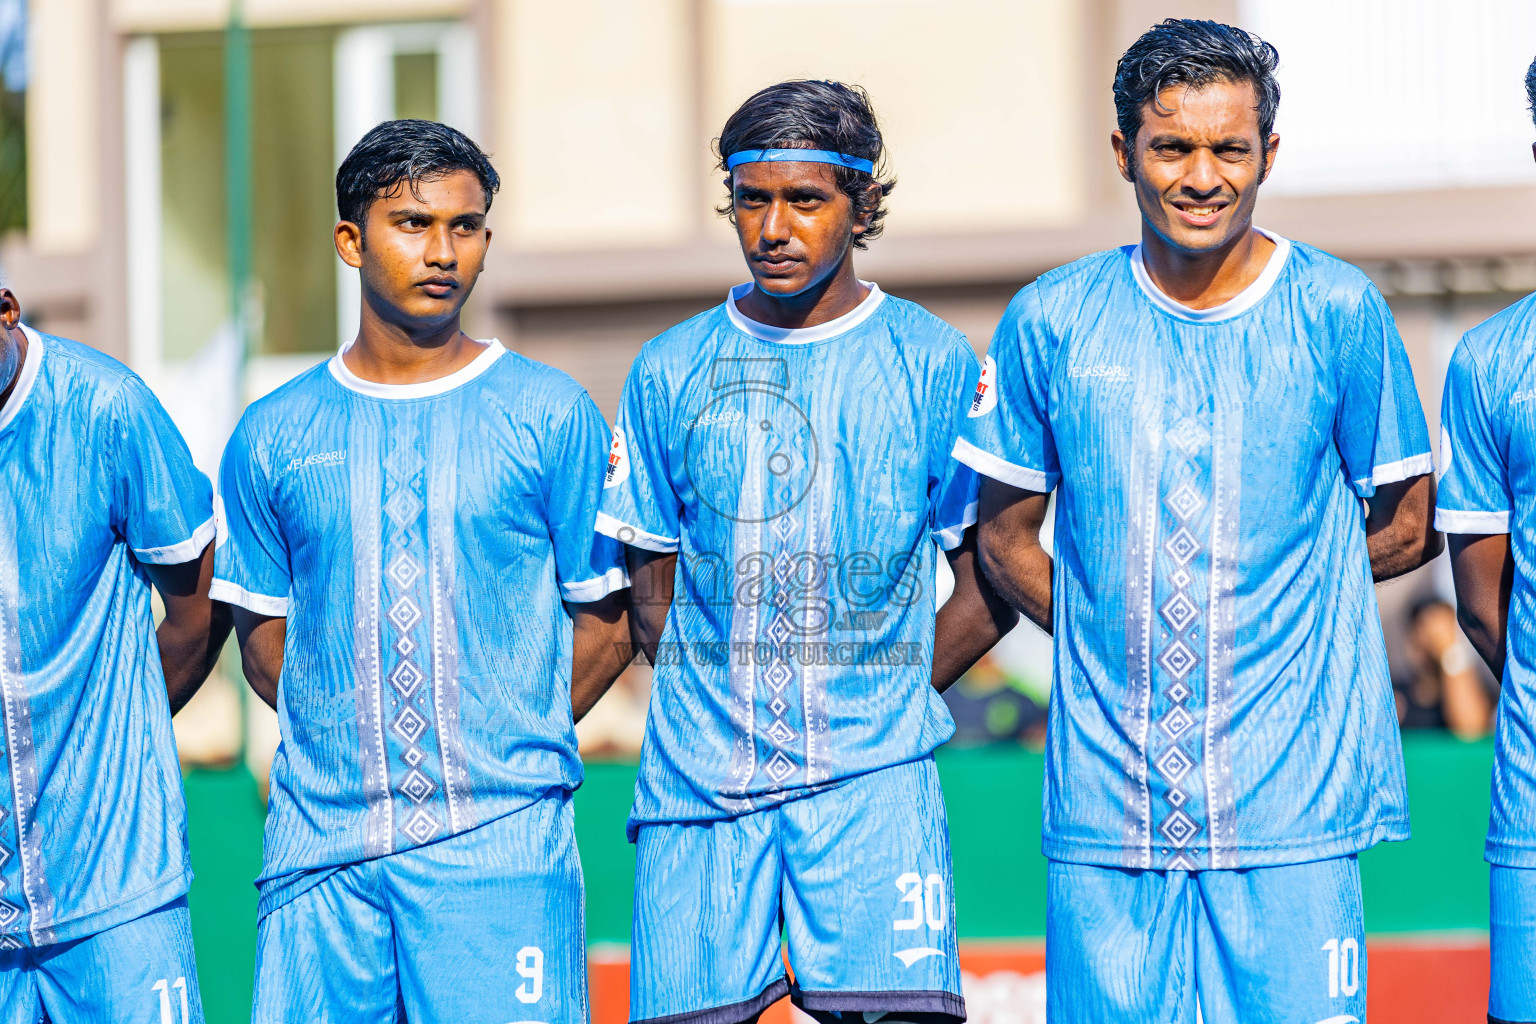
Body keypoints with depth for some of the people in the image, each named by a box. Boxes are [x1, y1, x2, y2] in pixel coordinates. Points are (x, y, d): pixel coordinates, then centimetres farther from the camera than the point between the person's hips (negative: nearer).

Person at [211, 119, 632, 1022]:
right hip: (322, 840, 2)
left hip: (502, 844, -2)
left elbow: (607, 621, 6)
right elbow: (265, 637, 13)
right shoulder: (273, 436, 9)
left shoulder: (551, 416, 4)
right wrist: (357, 745, 3)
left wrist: (502, 745, 0)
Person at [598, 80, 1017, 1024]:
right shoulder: (672, 371, 8)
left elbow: (989, 588, 6)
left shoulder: (933, 364, 3)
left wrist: (888, 698, 1)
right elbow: (652, 593, 14)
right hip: (699, 777, 2)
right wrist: (721, 703, 4)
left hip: (872, 779, -2)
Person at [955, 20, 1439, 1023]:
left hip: (1291, 800, -1)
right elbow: (1005, 536, 13)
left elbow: (1407, 530, 8)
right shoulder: (1052, 322, 4)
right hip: (1104, 800, 2)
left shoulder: (1337, 312, 0)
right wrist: (1109, 633, 3)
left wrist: (1267, 595, 6)